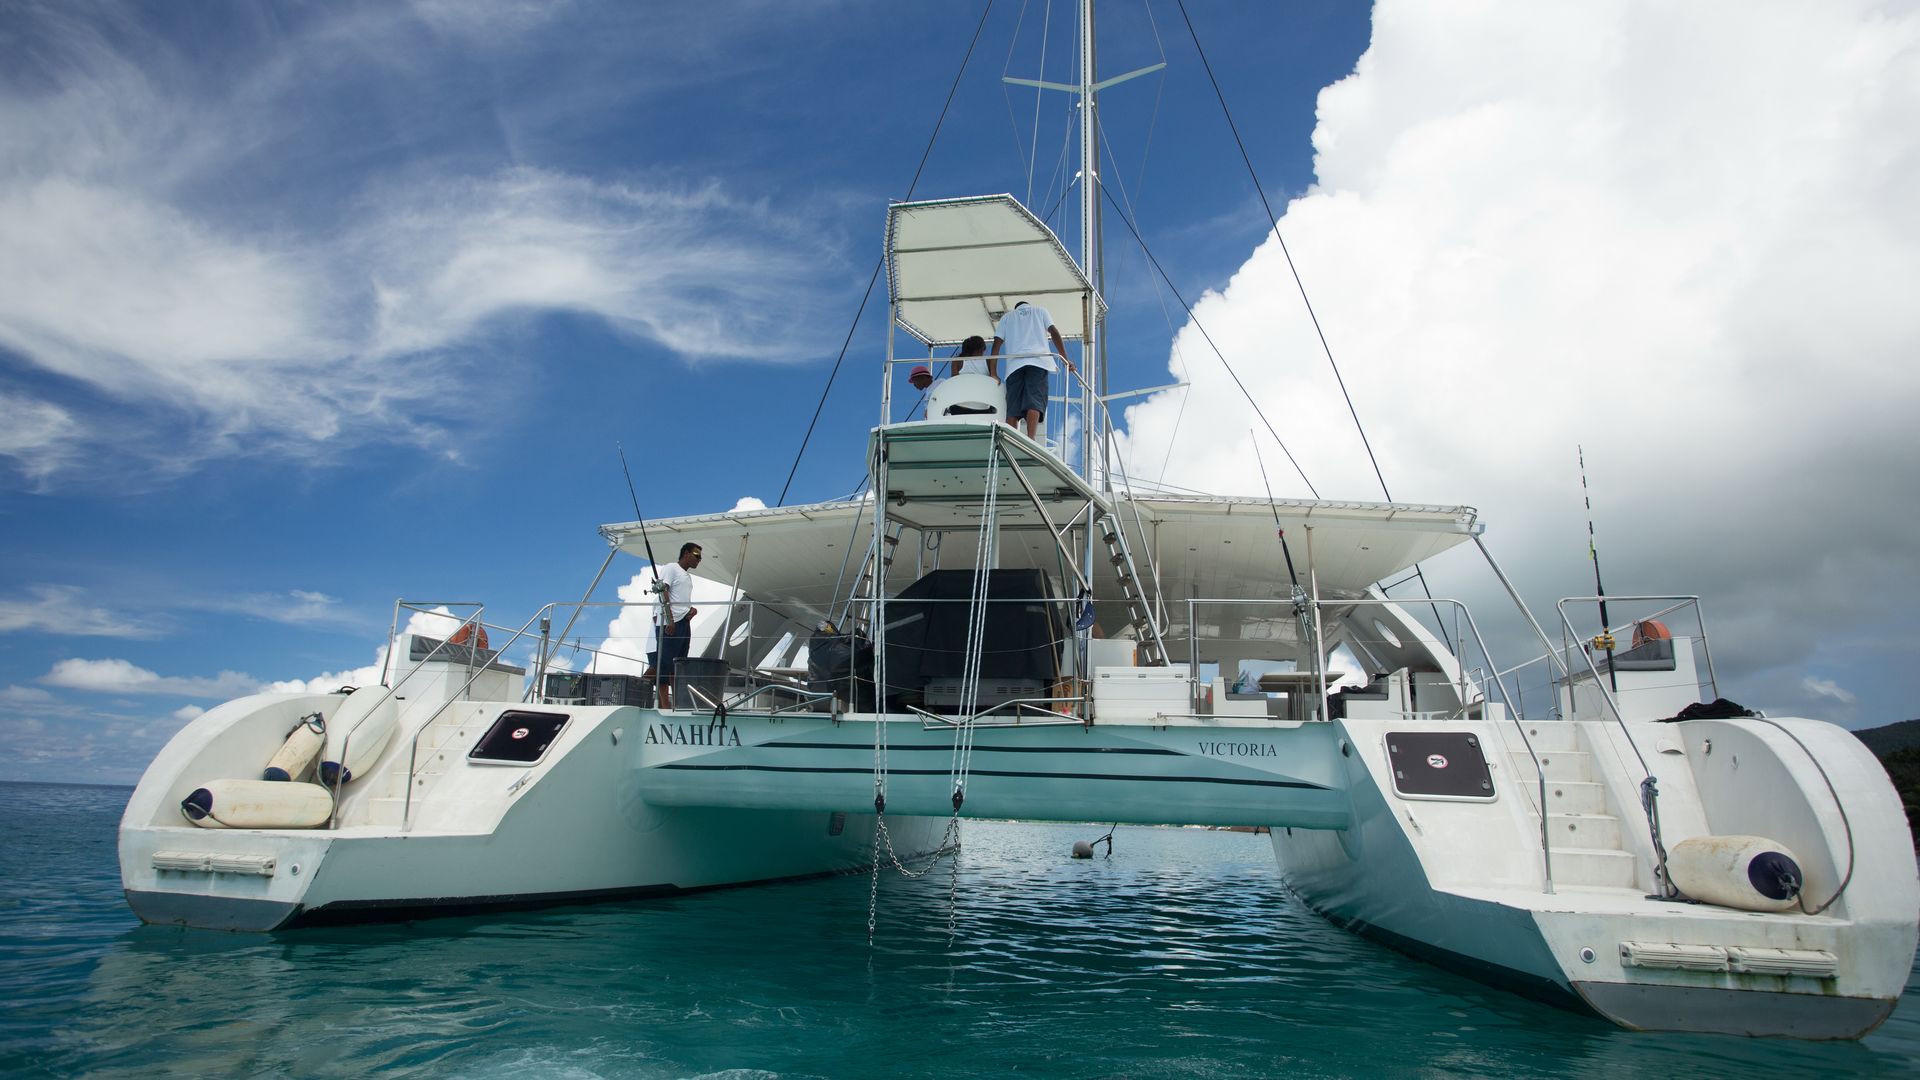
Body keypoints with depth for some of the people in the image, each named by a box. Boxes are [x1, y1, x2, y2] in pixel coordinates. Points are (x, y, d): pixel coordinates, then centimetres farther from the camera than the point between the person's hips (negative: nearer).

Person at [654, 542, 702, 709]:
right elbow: (663, 592, -11)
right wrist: (670, 619, -20)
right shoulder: (671, 568, -1)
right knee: (666, 663, -9)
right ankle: (664, 705, -11)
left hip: (684, 623, 9)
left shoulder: (688, 576, 24)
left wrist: (692, 609, 5)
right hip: (670, 624, -9)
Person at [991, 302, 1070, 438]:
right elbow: (1054, 333, 12)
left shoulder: (1006, 317, 29)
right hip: (1038, 360, -1)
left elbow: (997, 344, 16)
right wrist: (1065, 360, 9)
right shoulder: (1040, 310, 27)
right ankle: (1030, 440, -36)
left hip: (1014, 363, 2)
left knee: (1012, 408, -5)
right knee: (1034, 403, -16)